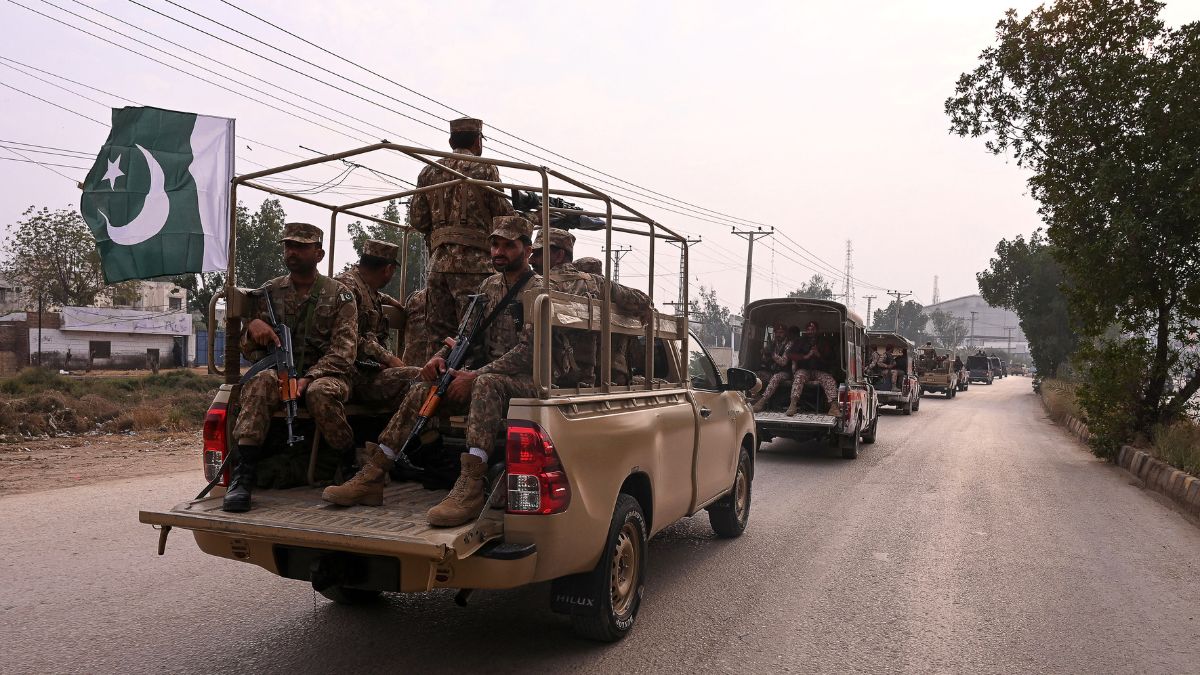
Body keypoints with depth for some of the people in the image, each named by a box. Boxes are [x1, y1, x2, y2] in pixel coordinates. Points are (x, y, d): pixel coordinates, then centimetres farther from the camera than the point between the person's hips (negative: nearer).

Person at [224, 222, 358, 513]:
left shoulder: (339, 295, 4)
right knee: (260, 382, -32)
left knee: (320, 393, -37)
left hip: (325, 376, -2)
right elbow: (248, 351, 12)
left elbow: (342, 352, -7)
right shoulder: (270, 290, 13)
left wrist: (308, 379, -23)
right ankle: (243, 475, -33)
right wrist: (252, 326, -13)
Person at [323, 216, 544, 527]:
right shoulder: (489, 285, 16)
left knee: (486, 384, -40)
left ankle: (470, 489, -49)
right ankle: (371, 478, -7)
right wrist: (442, 357, -5)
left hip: (526, 379, -8)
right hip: (487, 372, 8)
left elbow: (528, 350, -19)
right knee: (422, 390, -7)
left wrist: (475, 375, -25)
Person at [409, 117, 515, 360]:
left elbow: (417, 220, 12)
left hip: (438, 260, 5)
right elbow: (504, 214, -2)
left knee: (439, 335, 8)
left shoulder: (429, 171, 15)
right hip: (474, 262, -5)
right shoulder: (484, 168, 1)